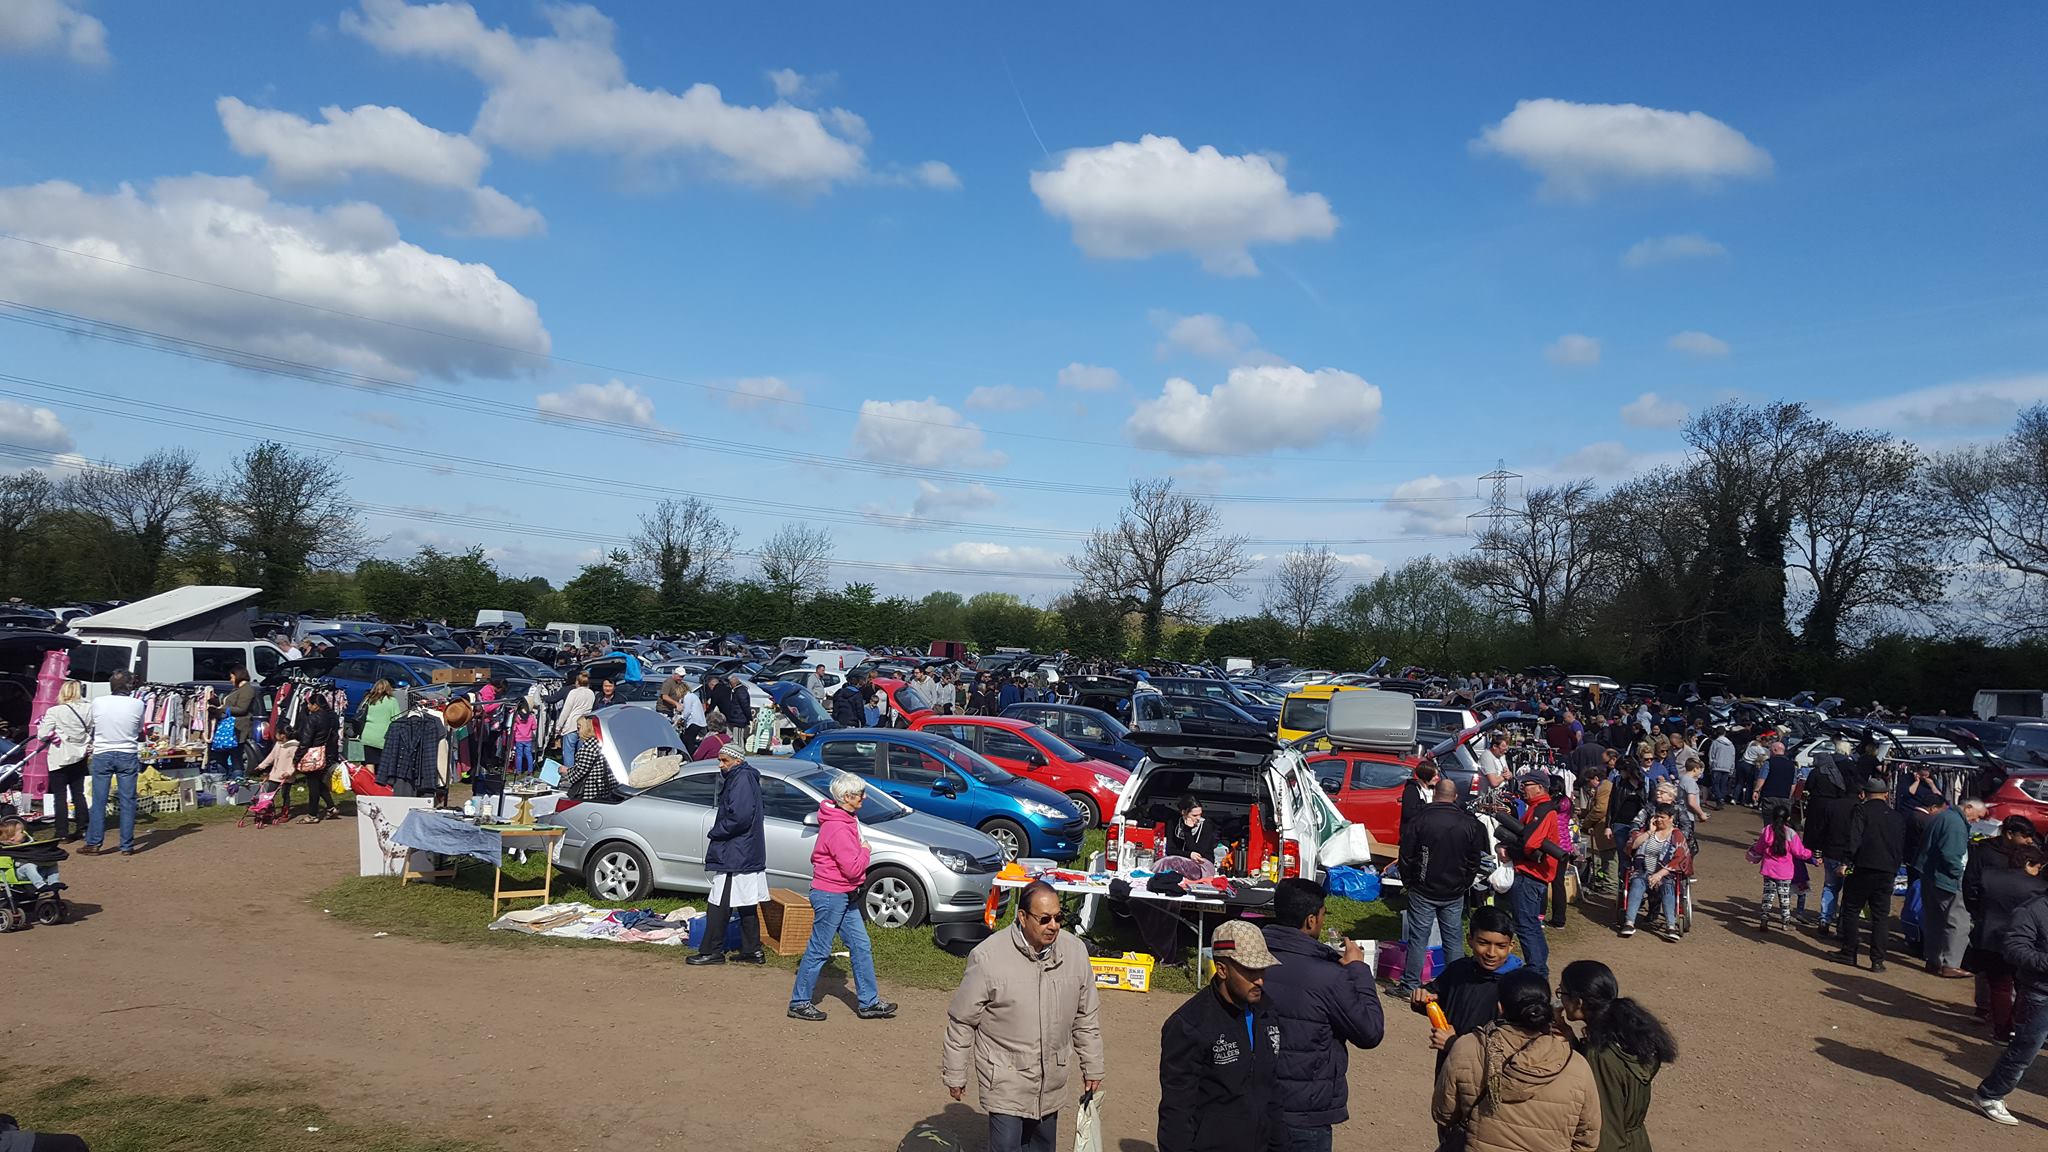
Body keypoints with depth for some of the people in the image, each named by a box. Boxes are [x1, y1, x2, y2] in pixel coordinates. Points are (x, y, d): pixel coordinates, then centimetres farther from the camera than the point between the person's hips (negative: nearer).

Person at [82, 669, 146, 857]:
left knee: (98, 800, 7)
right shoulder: (137, 704, -7)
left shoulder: (97, 703, -4)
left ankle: (94, 844, 11)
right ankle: (127, 846, 6)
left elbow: (92, 730, 9)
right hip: (128, 755, -1)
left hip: (102, 755, 1)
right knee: (128, 801, 4)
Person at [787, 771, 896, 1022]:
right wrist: (865, 851, -9)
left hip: (845, 896, 10)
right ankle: (799, 1003, 14)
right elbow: (853, 868, -25)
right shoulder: (837, 828, -23)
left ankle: (869, 1002, 18)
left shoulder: (847, 820, 9)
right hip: (830, 896, -10)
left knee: (861, 947, 11)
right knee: (819, 950, 1)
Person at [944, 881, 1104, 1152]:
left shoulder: (1075, 950, -6)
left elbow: (1085, 1017, 7)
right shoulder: (988, 957, -19)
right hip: (1005, 1078, -4)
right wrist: (955, 1075, -3)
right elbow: (962, 1021, -8)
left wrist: (1092, 1066, 12)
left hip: (1051, 1079, 4)